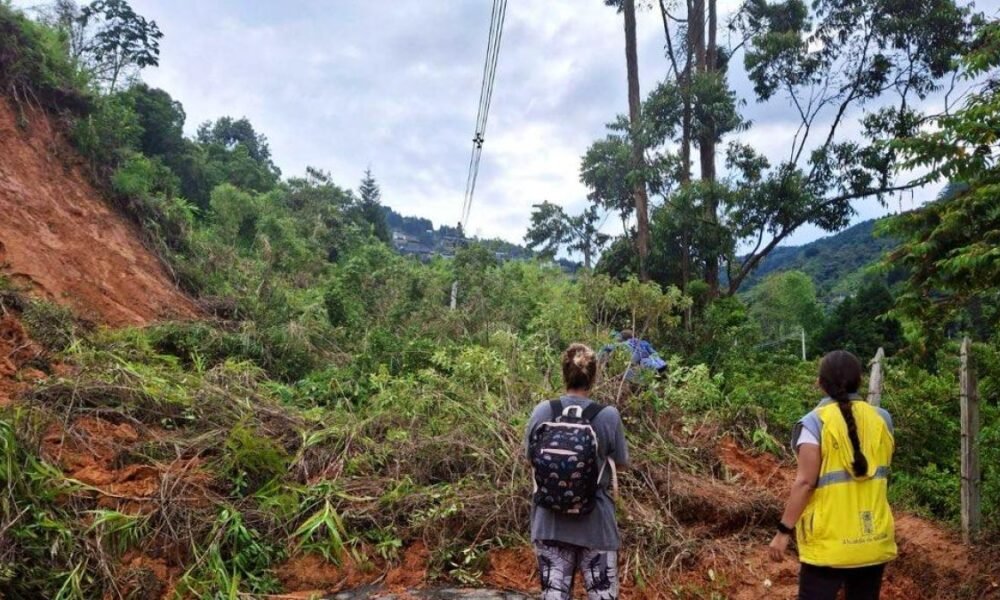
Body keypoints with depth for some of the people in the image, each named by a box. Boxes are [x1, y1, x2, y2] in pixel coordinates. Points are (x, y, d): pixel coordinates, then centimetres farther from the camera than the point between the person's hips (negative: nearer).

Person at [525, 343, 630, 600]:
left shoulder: (541, 412, -6)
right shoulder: (609, 415, -12)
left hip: (550, 523, 2)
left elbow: (531, 459, 7)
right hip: (595, 524, -2)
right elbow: (621, 462, 2)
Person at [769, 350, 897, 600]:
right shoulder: (881, 419, 3)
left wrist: (784, 530, -10)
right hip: (875, 541, 5)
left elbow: (805, 482, -16)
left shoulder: (815, 422, -12)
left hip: (828, 544, -5)